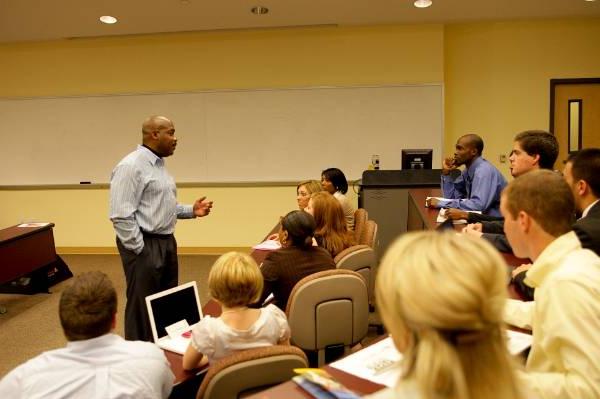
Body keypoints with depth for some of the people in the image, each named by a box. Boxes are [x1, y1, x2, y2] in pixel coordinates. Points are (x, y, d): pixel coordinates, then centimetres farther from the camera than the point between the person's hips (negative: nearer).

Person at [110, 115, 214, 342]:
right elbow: (121, 215, -21)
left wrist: (192, 211, 7)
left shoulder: (159, 165, 14)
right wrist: (139, 250, -19)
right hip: (144, 246, -9)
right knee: (143, 308, 2)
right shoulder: (131, 166, -16)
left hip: (166, 242, 10)